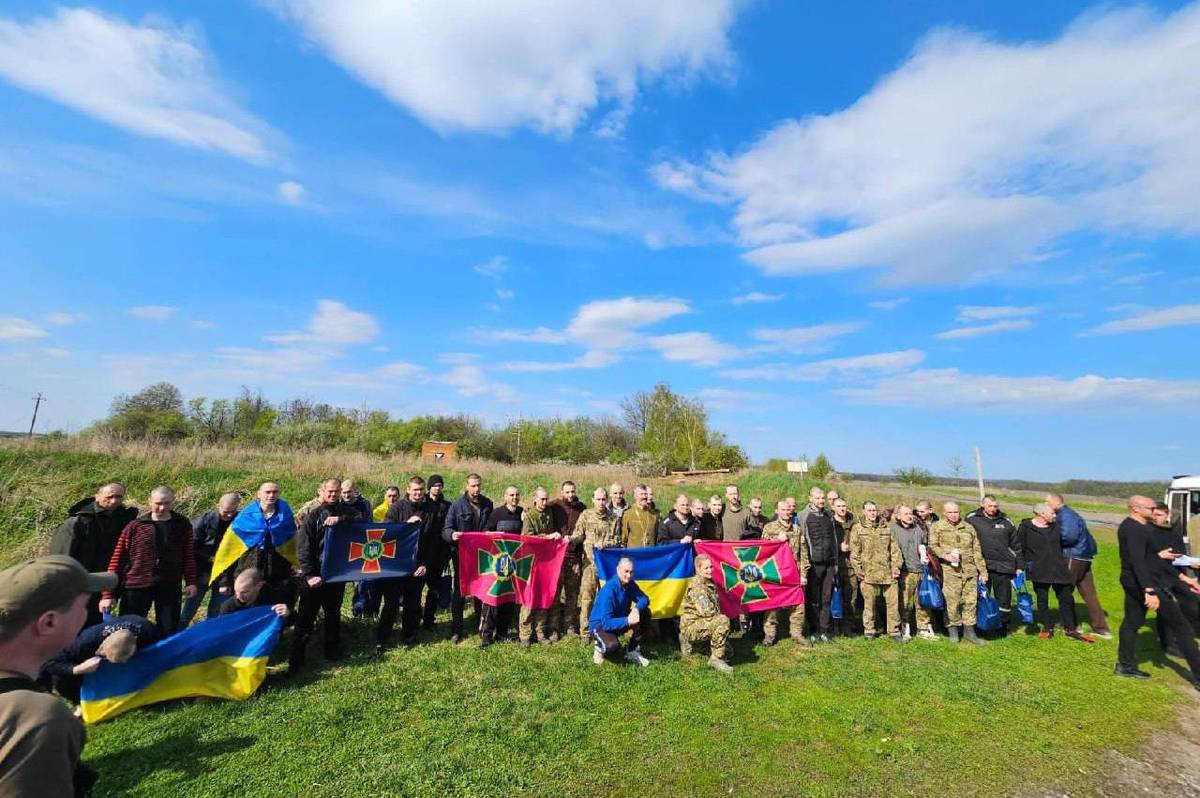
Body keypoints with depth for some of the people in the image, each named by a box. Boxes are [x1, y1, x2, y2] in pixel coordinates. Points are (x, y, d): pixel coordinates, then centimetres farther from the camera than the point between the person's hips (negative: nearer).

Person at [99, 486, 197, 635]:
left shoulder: (182, 524, 3)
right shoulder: (135, 526, -1)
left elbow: (188, 555, 4)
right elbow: (117, 560, 0)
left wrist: (191, 582, -5)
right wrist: (107, 593, -4)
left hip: (170, 588, 0)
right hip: (136, 587, 0)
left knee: (169, 632, 9)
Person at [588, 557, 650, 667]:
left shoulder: (630, 584, -9)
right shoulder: (609, 590, -30)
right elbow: (606, 623, -33)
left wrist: (637, 609, -27)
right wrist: (627, 621, -43)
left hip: (619, 622, 7)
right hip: (600, 625, -7)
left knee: (645, 613, -11)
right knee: (613, 646, -37)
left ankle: (633, 652, 0)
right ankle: (600, 647, 1)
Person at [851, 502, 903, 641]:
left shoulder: (886, 528, 11)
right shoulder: (857, 528, 1)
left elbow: (895, 549, 11)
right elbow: (854, 552, -1)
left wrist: (896, 567, 3)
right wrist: (858, 570, -5)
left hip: (888, 572, 3)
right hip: (869, 573, -3)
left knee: (893, 601, 4)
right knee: (869, 603, 4)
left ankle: (894, 630, 18)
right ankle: (869, 630, 17)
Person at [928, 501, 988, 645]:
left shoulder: (969, 528, 16)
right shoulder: (937, 527, 4)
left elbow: (977, 551, 17)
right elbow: (933, 546, -3)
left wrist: (983, 571, 14)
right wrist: (946, 555, -19)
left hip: (970, 570, 4)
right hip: (949, 570, -3)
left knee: (971, 600, 3)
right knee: (952, 601, -2)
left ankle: (969, 631, 16)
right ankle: (953, 630, 11)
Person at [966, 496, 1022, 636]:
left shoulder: (1006, 522, 7)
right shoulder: (972, 519, -2)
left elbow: (1016, 545, 14)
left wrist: (1020, 566, 12)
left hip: (1003, 567, 2)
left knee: (1004, 599, 7)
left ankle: (1003, 626, 22)